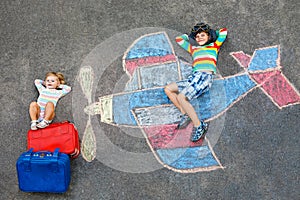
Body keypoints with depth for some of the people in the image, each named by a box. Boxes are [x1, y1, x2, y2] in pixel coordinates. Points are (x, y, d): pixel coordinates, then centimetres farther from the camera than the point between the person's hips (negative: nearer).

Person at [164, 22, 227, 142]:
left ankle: (199, 126, -22)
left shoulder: (214, 46, 16)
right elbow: (179, 39, 39)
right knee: (168, 89, 1)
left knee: (181, 97, -26)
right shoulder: (193, 48, 27)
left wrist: (213, 33, 26)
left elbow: (223, 32, 13)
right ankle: (185, 114, -3)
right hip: (194, 77, 7)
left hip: (205, 77, -7)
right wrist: (190, 35, 38)